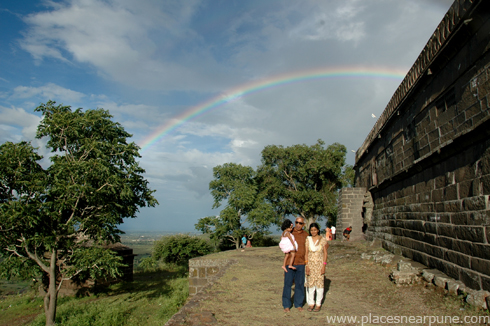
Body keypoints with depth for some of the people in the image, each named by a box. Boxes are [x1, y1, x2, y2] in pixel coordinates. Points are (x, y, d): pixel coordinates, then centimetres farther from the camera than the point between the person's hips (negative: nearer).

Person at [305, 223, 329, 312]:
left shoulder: (323, 240, -3)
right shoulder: (307, 240, 1)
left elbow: (325, 253, -1)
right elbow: (306, 253, 2)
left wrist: (324, 266, -7)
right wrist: (307, 266, -5)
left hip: (319, 264, -1)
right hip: (310, 264, 2)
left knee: (319, 284, 4)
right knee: (310, 284, 5)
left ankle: (318, 304, 15)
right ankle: (311, 303, 17)